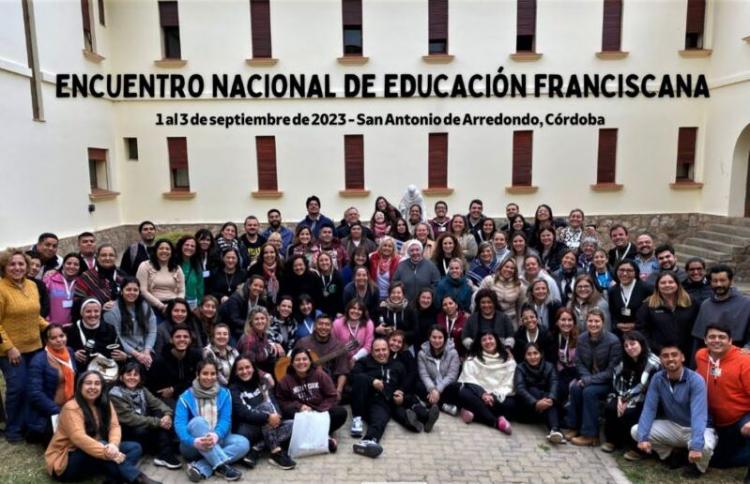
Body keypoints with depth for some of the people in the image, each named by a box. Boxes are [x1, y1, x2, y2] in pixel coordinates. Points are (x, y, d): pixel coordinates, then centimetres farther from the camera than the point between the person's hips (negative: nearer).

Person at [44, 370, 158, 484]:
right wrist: (108, 453, -39)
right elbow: (79, 438, -30)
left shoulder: (105, 404, 5)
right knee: (101, 445, -34)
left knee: (134, 447, -8)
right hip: (65, 463, -7)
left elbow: (114, 426, -7)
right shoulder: (71, 408, -17)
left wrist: (113, 445, -30)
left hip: (94, 455, 7)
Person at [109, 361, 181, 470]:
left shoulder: (141, 390, 5)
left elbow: (157, 403, -4)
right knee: (143, 430, -35)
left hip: (143, 427, 6)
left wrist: (167, 414, -27)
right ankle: (165, 453, -17)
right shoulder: (115, 395, -15)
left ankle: (165, 454, -25)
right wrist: (158, 422, -26)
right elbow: (130, 419, -23)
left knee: (162, 414, -19)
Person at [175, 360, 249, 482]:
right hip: (192, 447, -2)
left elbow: (226, 420, -9)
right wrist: (193, 441, -37)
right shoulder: (186, 397, -4)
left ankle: (200, 467, -32)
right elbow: (179, 424, -17)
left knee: (243, 443, -24)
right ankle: (221, 466, -36)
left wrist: (216, 435, -32)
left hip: (216, 442, 3)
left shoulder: (224, 394, 3)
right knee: (198, 421, -32)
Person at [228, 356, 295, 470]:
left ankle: (255, 450, -22)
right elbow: (243, 413, -19)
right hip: (246, 430, -5)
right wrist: (267, 417, -32)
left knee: (291, 425, -17)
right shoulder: (234, 389, -5)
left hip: (266, 428, 5)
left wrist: (276, 416, -25)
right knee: (266, 406, -28)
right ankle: (276, 453, -30)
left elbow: (274, 402, -2)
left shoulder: (263, 383, 9)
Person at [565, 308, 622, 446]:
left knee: (589, 391, -30)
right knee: (575, 387, -25)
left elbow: (612, 370, -18)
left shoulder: (613, 341, -17)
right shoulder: (582, 339, -2)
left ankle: (590, 434, -19)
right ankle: (575, 427, -12)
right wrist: (586, 377, -16)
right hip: (588, 378, 5)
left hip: (608, 382, -4)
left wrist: (590, 380, -23)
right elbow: (579, 363, 4)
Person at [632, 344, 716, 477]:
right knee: (635, 431, -15)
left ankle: (698, 465, 1)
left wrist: (696, 446, -44)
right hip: (672, 426, 4)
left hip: (696, 428, -4)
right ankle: (672, 453, 9)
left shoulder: (695, 380, -23)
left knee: (704, 446, -38)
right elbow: (649, 408, -13)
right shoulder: (657, 379, -10)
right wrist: (643, 437, -26)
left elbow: (698, 414, -33)